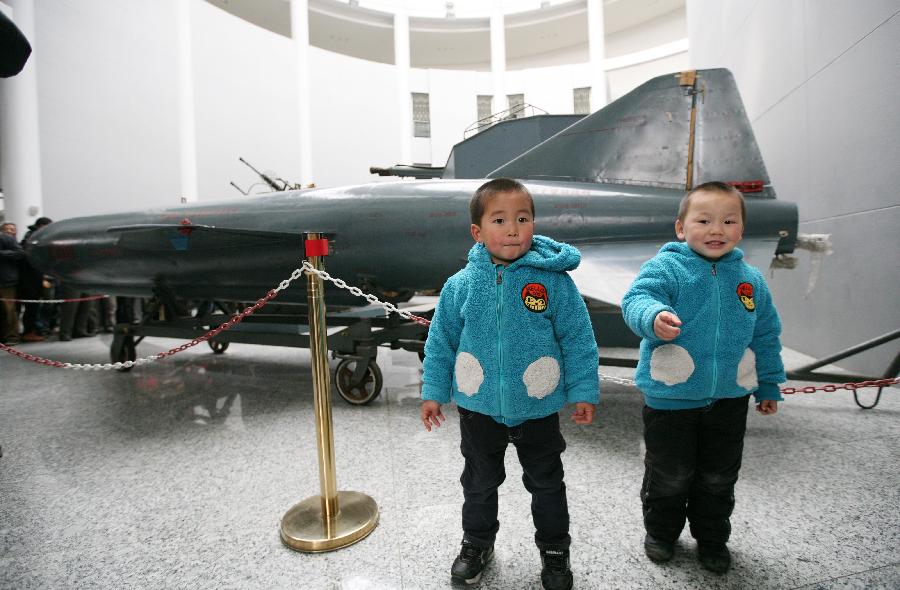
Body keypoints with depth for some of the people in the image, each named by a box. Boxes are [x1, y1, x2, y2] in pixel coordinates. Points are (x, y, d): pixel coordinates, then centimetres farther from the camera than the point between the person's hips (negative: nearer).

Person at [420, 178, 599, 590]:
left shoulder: (554, 281, -13)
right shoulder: (461, 285, -10)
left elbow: (578, 339, -6)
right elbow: (441, 342, 0)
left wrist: (584, 391, -5)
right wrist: (433, 392, 3)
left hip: (538, 408, -1)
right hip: (479, 406, 2)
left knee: (546, 483, 19)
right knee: (480, 482, 22)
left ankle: (554, 550, 44)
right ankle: (477, 543, 47)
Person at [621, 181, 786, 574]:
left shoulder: (751, 279, 4)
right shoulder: (666, 267, -11)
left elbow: (765, 337, 13)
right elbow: (637, 298, -27)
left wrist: (768, 387, 17)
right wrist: (653, 316, -49)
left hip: (730, 399, 4)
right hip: (671, 396, -4)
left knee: (719, 478, 20)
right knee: (669, 475, 12)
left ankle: (712, 538, 43)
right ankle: (661, 530, 38)